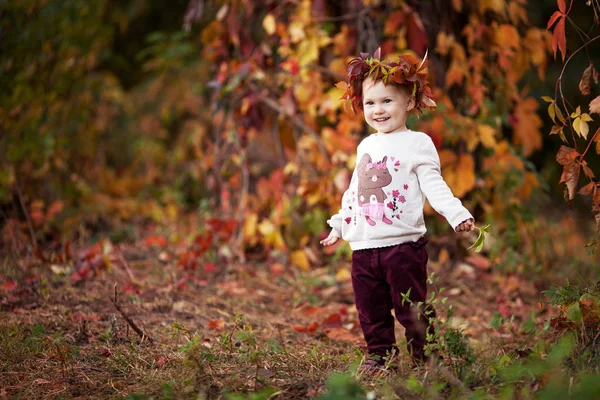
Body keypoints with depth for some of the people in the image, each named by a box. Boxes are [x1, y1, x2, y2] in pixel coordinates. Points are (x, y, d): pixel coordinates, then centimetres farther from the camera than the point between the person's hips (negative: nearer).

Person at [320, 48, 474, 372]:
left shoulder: (417, 143, -1)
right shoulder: (366, 146, 17)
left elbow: (433, 186, -6)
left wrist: (457, 214, -20)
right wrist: (338, 224, 31)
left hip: (403, 243, -6)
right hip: (363, 246, 6)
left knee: (411, 309, -4)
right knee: (371, 311, 9)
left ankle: (424, 357, 6)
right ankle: (379, 355, 21)